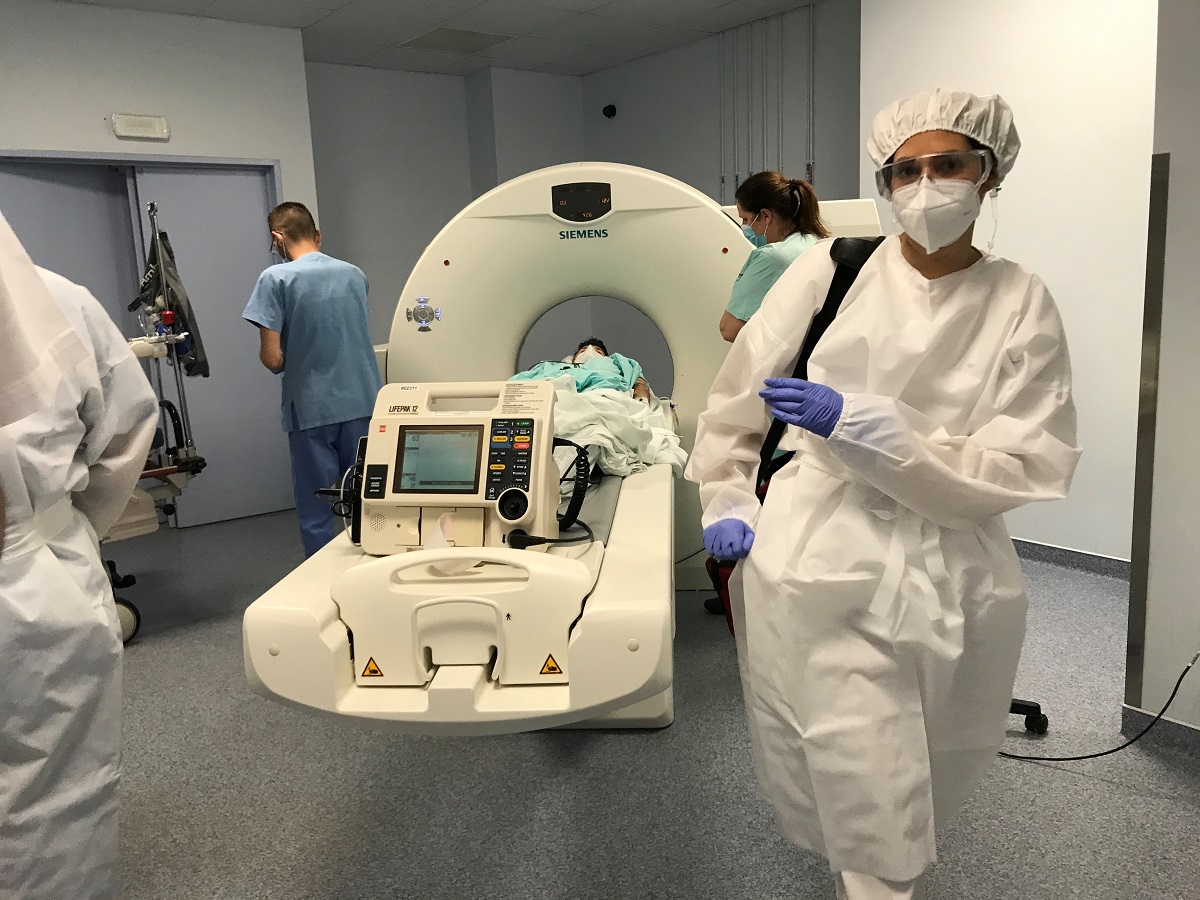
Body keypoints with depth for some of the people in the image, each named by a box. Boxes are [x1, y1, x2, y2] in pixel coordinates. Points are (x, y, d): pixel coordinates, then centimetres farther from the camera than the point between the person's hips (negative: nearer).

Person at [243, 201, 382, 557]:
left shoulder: (276, 278, -7)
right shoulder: (355, 274, 8)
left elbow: (272, 358, -12)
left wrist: (287, 363, 9)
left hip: (313, 410, -4)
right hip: (364, 403, 5)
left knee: (317, 514, 6)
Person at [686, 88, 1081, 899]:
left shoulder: (1022, 304, 1)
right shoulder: (832, 269, -1)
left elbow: (1023, 467, -7)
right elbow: (740, 389, 8)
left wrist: (859, 424, -18)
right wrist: (727, 500, 1)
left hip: (950, 580, 2)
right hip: (821, 568, -2)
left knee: (927, 790, 21)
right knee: (871, 828, -3)